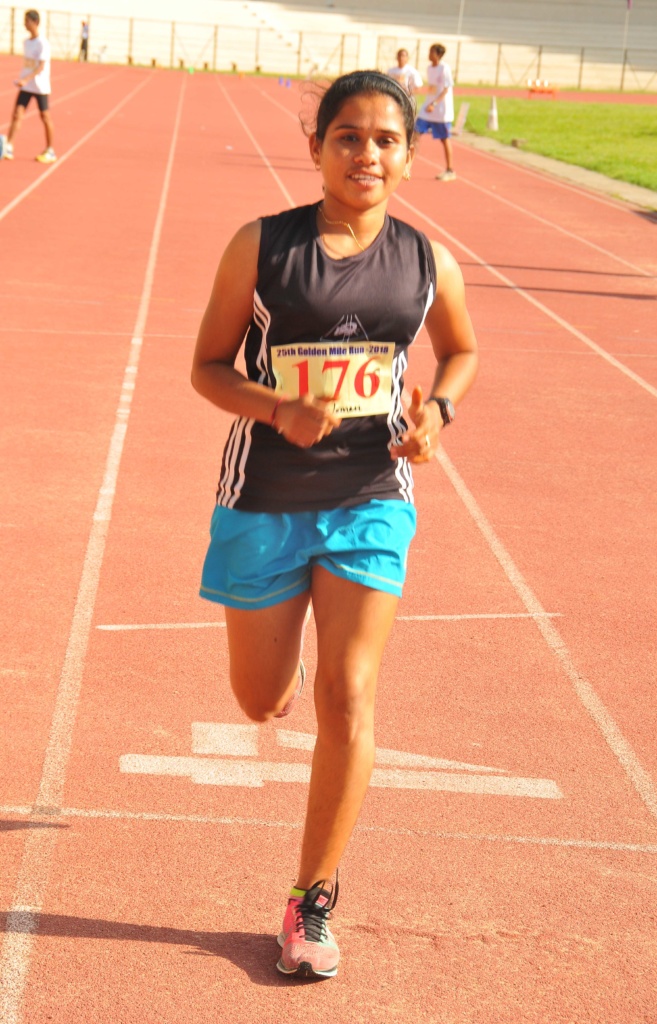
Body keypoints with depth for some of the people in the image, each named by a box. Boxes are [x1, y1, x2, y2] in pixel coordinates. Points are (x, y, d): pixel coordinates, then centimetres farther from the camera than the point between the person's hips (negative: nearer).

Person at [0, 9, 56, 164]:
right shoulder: (26, 42, 7)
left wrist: (25, 80, -33)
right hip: (25, 86, 6)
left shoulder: (43, 44, -14)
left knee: (45, 118, 4)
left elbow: (41, 67, -22)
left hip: (40, 87, -6)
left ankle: (49, 152, 14)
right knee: (16, 115, -5)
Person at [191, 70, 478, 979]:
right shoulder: (261, 246, -10)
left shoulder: (429, 265, -4)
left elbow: (462, 351, 14)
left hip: (370, 501, 0)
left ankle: (314, 902, 10)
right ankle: (281, 662, 53)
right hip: (264, 501, 0)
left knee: (348, 697, -5)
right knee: (262, 701, 12)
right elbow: (209, 366, -4)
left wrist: (438, 410, -7)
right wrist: (279, 408, -23)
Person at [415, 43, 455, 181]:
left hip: (442, 110, -7)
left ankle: (450, 171, 11)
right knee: (416, 132, -2)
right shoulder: (429, 68, 9)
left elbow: (446, 89, -17)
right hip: (429, 106, 7)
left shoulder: (444, 68, -13)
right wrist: (429, 104, 17)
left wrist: (434, 104, -26)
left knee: (445, 139, 1)